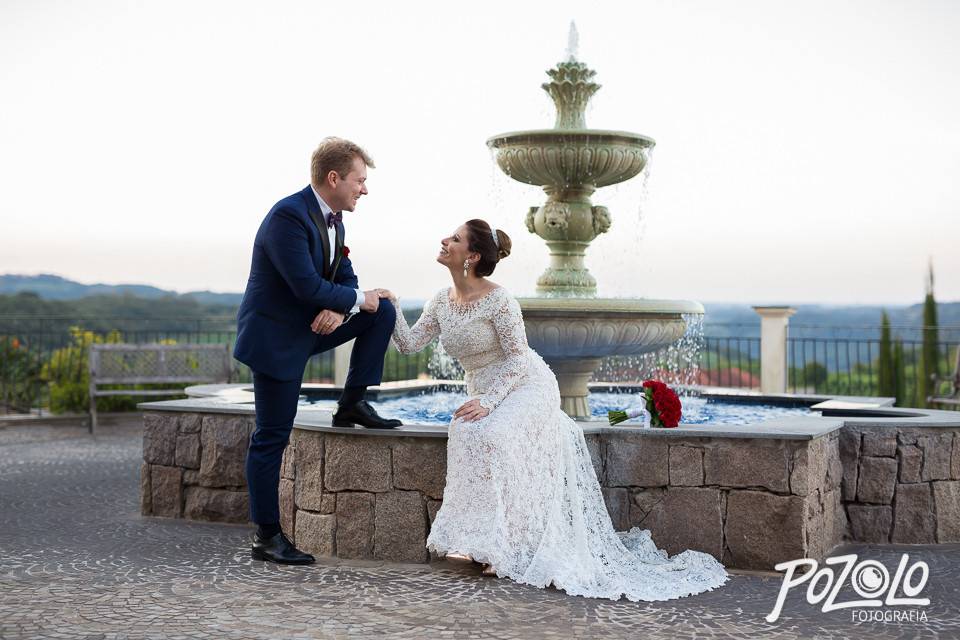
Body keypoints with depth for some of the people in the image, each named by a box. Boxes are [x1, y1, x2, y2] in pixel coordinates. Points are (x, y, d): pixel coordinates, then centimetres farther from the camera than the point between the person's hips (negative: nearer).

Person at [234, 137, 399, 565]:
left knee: (382, 312, 5)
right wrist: (356, 300, -14)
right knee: (272, 437, -3)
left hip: (312, 326, 9)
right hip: (275, 337, -8)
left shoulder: (332, 216, 5)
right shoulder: (288, 216, -24)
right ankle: (266, 537, 6)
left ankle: (352, 404, 11)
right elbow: (307, 286, -29)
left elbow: (344, 275, 9)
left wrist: (339, 309, -14)